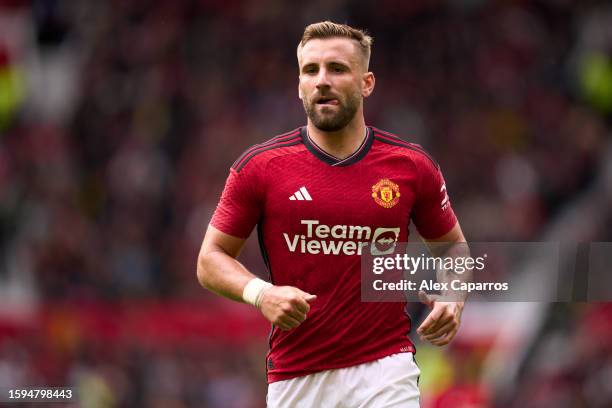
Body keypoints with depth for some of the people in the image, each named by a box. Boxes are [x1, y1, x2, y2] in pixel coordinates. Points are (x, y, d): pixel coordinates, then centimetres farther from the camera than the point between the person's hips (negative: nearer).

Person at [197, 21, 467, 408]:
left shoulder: (413, 165, 2)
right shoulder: (259, 166, -1)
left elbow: (454, 248, 17)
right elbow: (212, 259, 5)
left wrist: (453, 300, -4)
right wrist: (260, 293, -14)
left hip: (385, 373, -1)